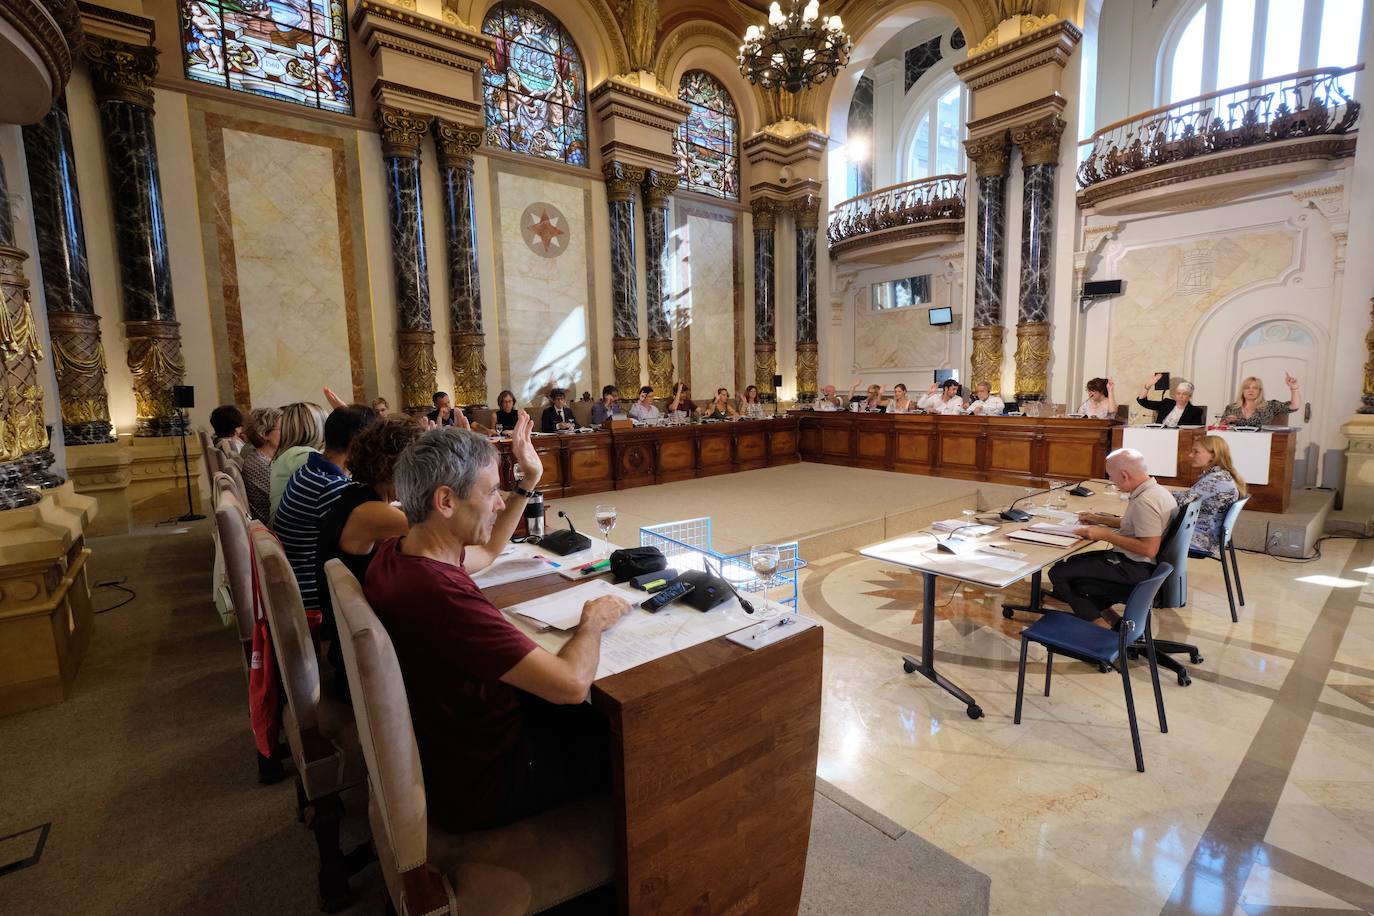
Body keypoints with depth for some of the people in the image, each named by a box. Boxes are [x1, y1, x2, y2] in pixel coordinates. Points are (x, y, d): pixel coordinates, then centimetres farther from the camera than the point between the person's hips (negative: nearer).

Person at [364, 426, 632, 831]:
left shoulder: (394, 555, -7)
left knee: (586, 715, 20)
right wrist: (592, 622, -16)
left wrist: (527, 485, 9)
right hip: (477, 785, -8)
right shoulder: (441, 594, -38)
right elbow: (572, 683, -37)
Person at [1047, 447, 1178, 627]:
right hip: (1134, 562, 11)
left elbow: (1149, 549, -29)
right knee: (1072, 562, 21)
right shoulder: (1154, 490, 7)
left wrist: (1105, 535, -21)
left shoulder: (1145, 501, -25)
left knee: (1059, 573, -13)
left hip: (1134, 570, -11)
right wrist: (1100, 519, 22)